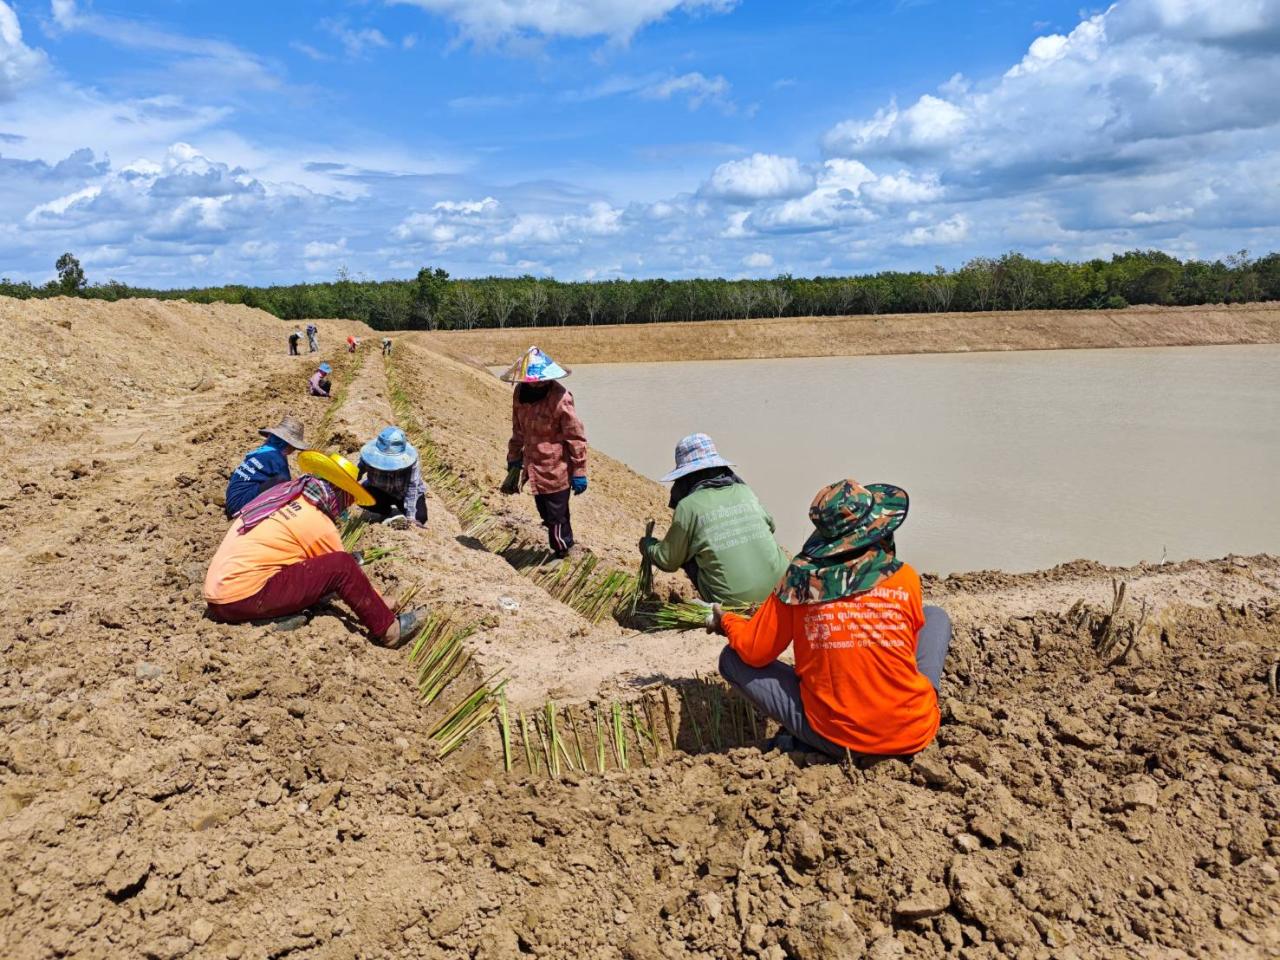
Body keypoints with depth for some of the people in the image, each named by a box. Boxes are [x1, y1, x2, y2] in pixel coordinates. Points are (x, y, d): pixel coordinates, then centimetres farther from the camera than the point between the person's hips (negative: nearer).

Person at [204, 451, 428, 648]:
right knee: (342, 566, -10)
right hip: (243, 599, -8)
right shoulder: (319, 525, -10)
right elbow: (341, 571, 2)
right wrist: (383, 603, 17)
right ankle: (389, 629, -2)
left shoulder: (282, 493, 11)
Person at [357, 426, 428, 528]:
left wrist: (410, 517, -40)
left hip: (404, 494, -1)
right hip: (381, 492, 1)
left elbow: (412, 488, -35)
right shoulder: (371, 455, -29)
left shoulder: (410, 460, -33)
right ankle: (389, 513, -6)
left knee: (420, 517, -26)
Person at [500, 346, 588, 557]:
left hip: (556, 470, -6)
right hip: (534, 467, 6)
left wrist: (579, 473, -13)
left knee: (556, 516, 3)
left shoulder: (560, 398, -21)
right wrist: (514, 457, 21)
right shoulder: (520, 393, -1)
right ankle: (561, 545, 35)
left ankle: (562, 550, 24)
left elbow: (576, 437, -16)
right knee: (545, 513, 17)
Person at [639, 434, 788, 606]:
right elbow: (769, 525, 24)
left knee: (689, 555, 17)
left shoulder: (689, 506, -6)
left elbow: (669, 561, 5)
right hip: (780, 590, 4)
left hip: (733, 600, -4)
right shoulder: (744, 491, 6)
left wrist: (646, 545, 27)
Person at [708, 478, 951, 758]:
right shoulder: (905, 577, -4)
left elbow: (754, 652, -1)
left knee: (732, 658, 13)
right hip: (913, 735, 1)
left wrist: (726, 622, 21)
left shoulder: (799, 578, -6)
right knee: (936, 615, 24)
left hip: (835, 741, -1)